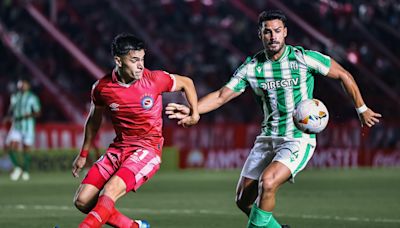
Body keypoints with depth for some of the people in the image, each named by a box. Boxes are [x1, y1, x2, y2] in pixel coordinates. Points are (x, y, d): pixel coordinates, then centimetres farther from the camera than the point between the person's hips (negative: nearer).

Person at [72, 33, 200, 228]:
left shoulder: (155, 79, -12)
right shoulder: (102, 88, -6)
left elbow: (186, 83, 9)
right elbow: (94, 119, 15)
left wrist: (194, 114, 3)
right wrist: (83, 154, 21)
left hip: (147, 149, -4)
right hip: (118, 148, 4)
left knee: (109, 192, -27)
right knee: (82, 201, -4)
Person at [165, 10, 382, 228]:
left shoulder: (303, 58, -9)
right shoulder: (251, 67, 0)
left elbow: (344, 75, 2)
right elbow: (221, 96, -2)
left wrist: (361, 109, 7)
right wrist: (191, 110, -17)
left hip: (299, 139, -5)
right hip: (267, 138, 5)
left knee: (267, 182, -28)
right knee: (243, 200, 3)